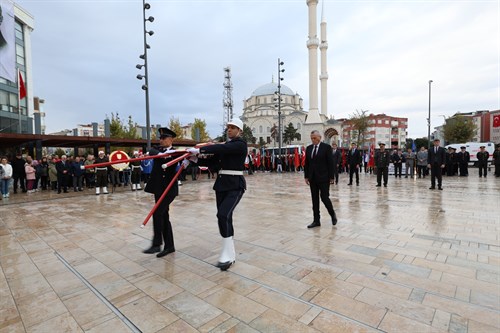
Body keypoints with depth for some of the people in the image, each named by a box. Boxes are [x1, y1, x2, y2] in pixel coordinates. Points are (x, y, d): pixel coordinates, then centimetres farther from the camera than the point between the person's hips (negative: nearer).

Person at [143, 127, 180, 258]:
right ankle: (169, 246, 18)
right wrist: (161, 154, -35)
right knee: (163, 216, 9)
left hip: (169, 189, -5)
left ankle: (156, 244, -3)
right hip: (158, 188, 5)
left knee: (158, 213, -14)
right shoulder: (158, 149, 8)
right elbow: (151, 151, -14)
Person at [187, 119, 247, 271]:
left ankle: (228, 255, -11)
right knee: (224, 217, 8)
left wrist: (199, 150, -26)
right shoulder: (225, 145, 16)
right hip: (221, 184, 8)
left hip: (235, 185, -8)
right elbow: (213, 160, 10)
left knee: (223, 215, -21)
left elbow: (222, 148, -24)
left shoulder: (241, 144, -8)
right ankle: (230, 254, 22)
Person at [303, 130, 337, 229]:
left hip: (324, 178, -5)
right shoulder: (308, 148, 9)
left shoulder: (326, 147, -5)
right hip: (312, 178, 5)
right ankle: (316, 221, 15)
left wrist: (331, 177, -10)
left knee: (324, 198, -4)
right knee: (315, 199, 7)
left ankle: (333, 214, 24)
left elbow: (330, 163, -7)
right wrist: (306, 176, 7)